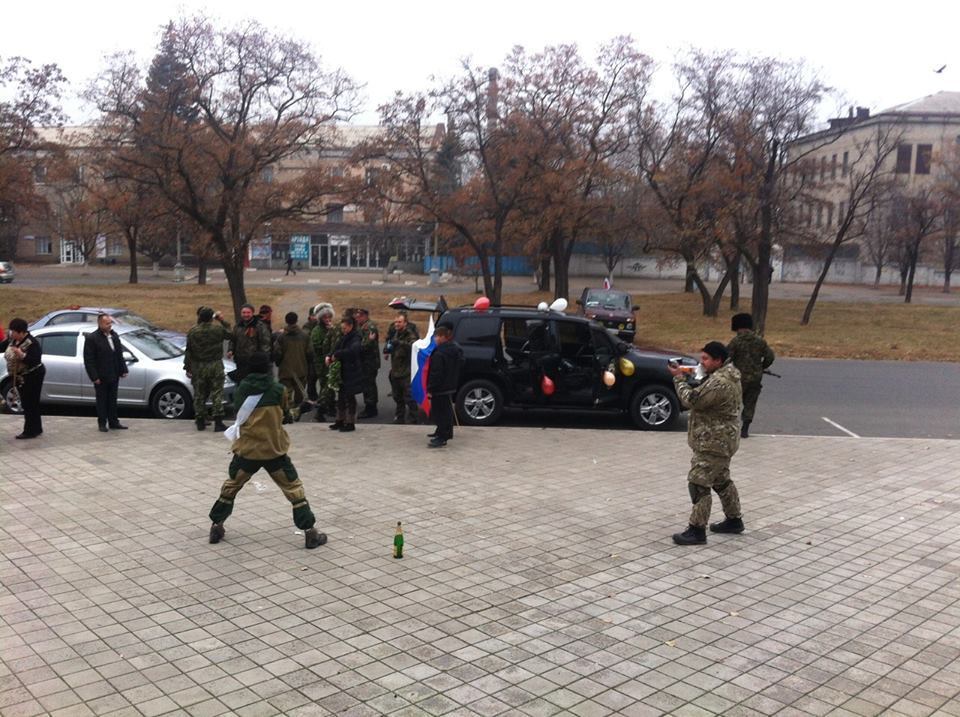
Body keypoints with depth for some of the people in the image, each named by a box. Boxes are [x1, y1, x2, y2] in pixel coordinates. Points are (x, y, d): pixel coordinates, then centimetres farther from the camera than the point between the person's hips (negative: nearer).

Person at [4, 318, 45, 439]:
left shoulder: (32, 343, -21)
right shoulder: (13, 340, 4)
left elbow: (35, 361, -25)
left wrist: (22, 355, -37)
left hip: (31, 378, -9)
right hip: (20, 378, 9)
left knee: (30, 405, -6)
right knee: (27, 404, 15)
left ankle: (31, 431, 0)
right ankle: (36, 428, 25)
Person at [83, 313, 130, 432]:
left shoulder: (114, 335, 9)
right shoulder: (92, 338, -11)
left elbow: (120, 355, 15)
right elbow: (88, 360, -12)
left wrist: (123, 370, 9)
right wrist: (94, 377, -16)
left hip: (114, 375, 6)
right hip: (101, 377, -5)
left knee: (112, 400, 12)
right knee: (102, 400, 5)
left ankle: (113, 422, 19)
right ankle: (102, 423, 14)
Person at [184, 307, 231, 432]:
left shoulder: (192, 332, -4)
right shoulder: (218, 328, -6)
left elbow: (188, 351, -1)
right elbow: (229, 335, 13)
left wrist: (187, 368, 6)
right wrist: (222, 321, 19)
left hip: (198, 367, 1)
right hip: (215, 366, -1)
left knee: (199, 394, 10)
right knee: (217, 394, 1)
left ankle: (200, 422, 15)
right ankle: (218, 423, -2)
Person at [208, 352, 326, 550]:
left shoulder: (240, 391, -3)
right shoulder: (278, 390, -10)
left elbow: (239, 413, 11)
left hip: (246, 450, 2)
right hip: (274, 450, -2)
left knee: (230, 486, 24)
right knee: (294, 489, 6)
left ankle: (216, 526, 28)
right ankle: (310, 532, 3)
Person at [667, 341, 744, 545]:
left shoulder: (720, 383, -26)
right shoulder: (727, 374, 9)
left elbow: (692, 400, -21)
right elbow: (703, 394, 16)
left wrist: (679, 378, -12)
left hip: (713, 442, -11)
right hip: (720, 440, 11)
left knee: (698, 483, -7)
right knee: (721, 480, 22)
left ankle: (697, 530, -2)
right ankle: (734, 520, 35)